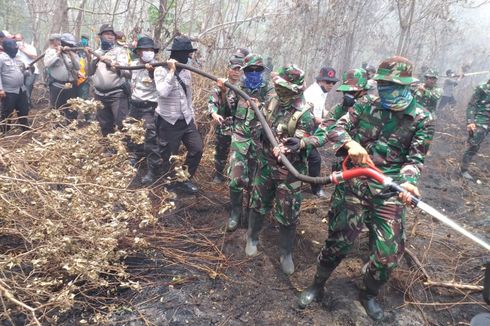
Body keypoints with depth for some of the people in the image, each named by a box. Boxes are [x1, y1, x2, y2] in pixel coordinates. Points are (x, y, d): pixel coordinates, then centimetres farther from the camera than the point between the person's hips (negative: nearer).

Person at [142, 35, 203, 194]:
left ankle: (186, 178, 19)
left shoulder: (186, 71, 8)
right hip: (169, 122, -6)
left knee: (197, 149, 1)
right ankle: (153, 173, 32)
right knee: (166, 155, 3)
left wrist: (192, 115, 18)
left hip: (186, 120, 6)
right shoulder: (161, 70, -11)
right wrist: (172, 71, -23)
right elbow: (163, 92, -28)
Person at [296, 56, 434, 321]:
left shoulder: (422, 119, -1)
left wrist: (407, 182, -24)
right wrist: (350, 143, -26)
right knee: (338, 240, 6)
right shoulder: (365, 108, 2)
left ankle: (369, 295, 34)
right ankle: (317, 286, 30)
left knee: (389, 253, 4)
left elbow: (415, 159, -3)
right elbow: (335, 129, -4)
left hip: (390, 192, 1)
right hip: (356, 185, 0)